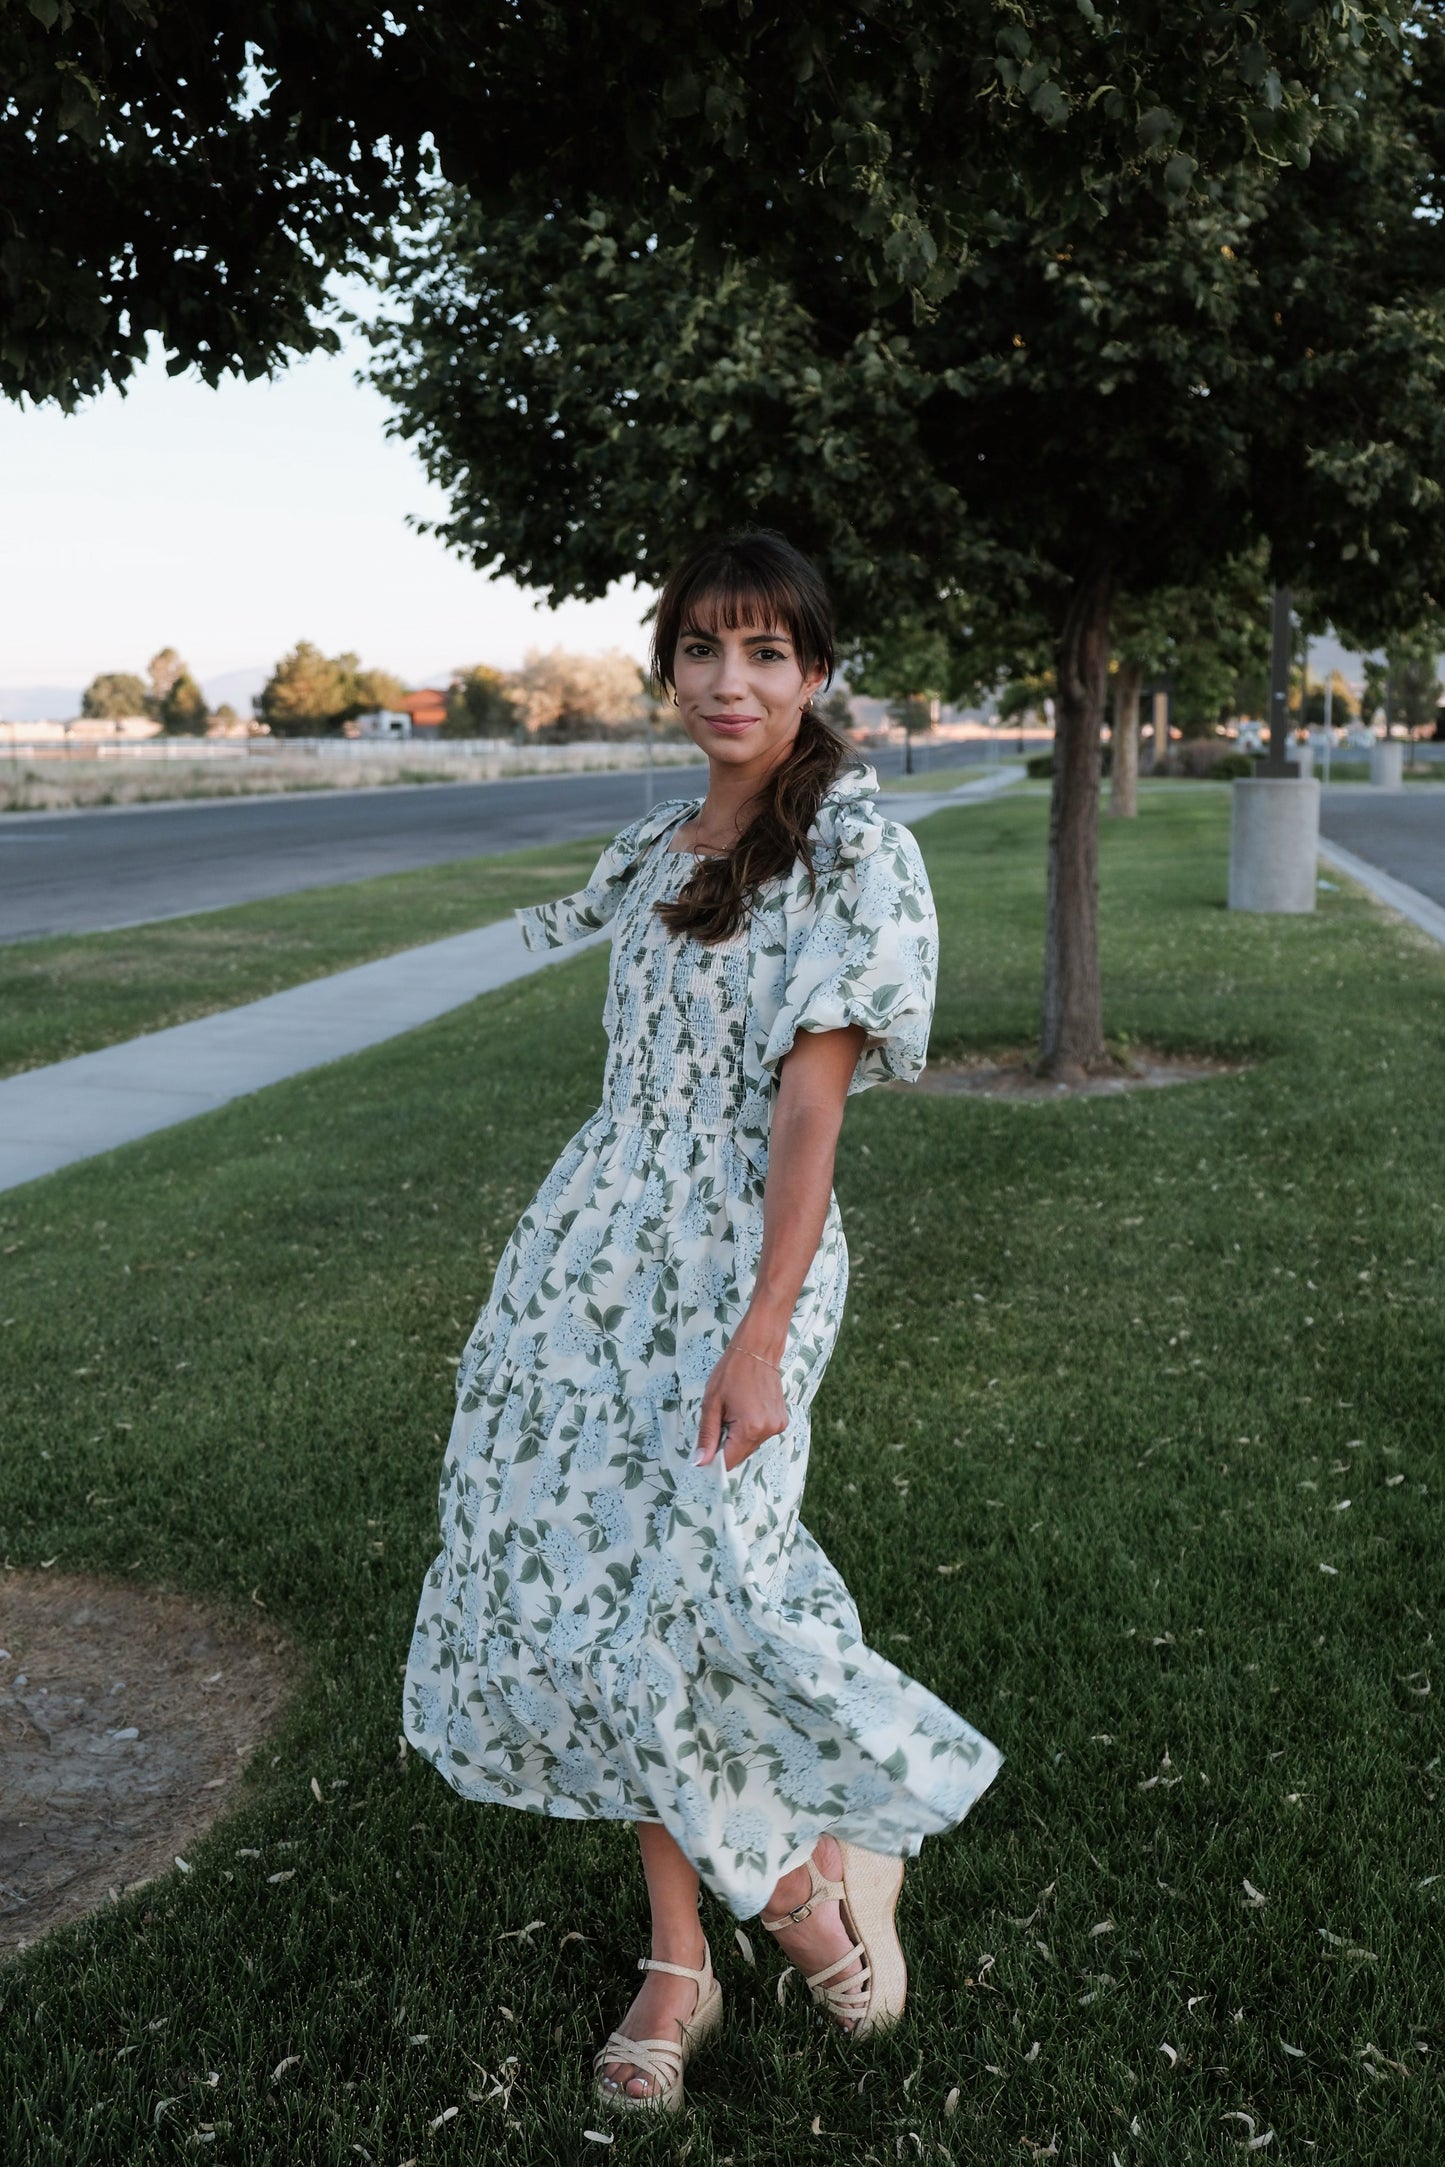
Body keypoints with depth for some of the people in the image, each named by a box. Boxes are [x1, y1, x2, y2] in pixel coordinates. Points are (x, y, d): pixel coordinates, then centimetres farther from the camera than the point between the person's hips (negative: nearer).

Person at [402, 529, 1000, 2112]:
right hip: (599, 1245, 7)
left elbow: (809, 1104, -15)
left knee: (687, 1581, -15)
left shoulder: (849, 846, -8)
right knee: (596, 1580, 6)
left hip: (736, 1260, -7)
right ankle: (678, 1957, 22)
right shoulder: (654, 849, 13)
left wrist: (760, 1337, -19)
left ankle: (845, 1836, 16)